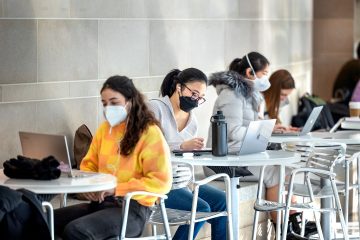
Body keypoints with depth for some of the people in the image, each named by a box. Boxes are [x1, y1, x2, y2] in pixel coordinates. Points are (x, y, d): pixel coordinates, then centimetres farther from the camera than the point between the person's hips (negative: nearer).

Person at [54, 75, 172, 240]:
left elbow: (161, 181, -13)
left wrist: (116, 189, -18)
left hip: (133, 208, -7)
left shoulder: (150, 133, -6)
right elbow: (89, 165, 23)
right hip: (101, 202, 7)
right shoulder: (105, 128, 13)